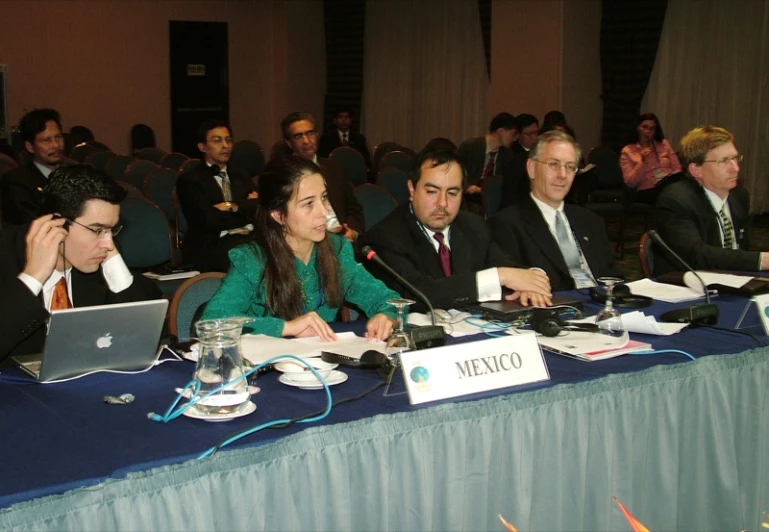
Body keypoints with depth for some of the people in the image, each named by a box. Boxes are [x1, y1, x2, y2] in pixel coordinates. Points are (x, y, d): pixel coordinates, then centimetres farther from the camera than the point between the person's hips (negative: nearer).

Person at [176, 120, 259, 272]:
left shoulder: (240, 177, 25)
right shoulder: (190, 180, 6)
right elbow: (210, 219, -7)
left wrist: (233, 206, -6)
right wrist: (247, 207, 6)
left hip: (252, 237, 5)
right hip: (214, 245, -5)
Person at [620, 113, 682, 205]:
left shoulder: (664, 144, 20)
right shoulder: (627, 151, 9)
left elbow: (677, 169, 14)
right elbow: (630, 183, 0)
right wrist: (642, 161, -9)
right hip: (647, 191, -4)